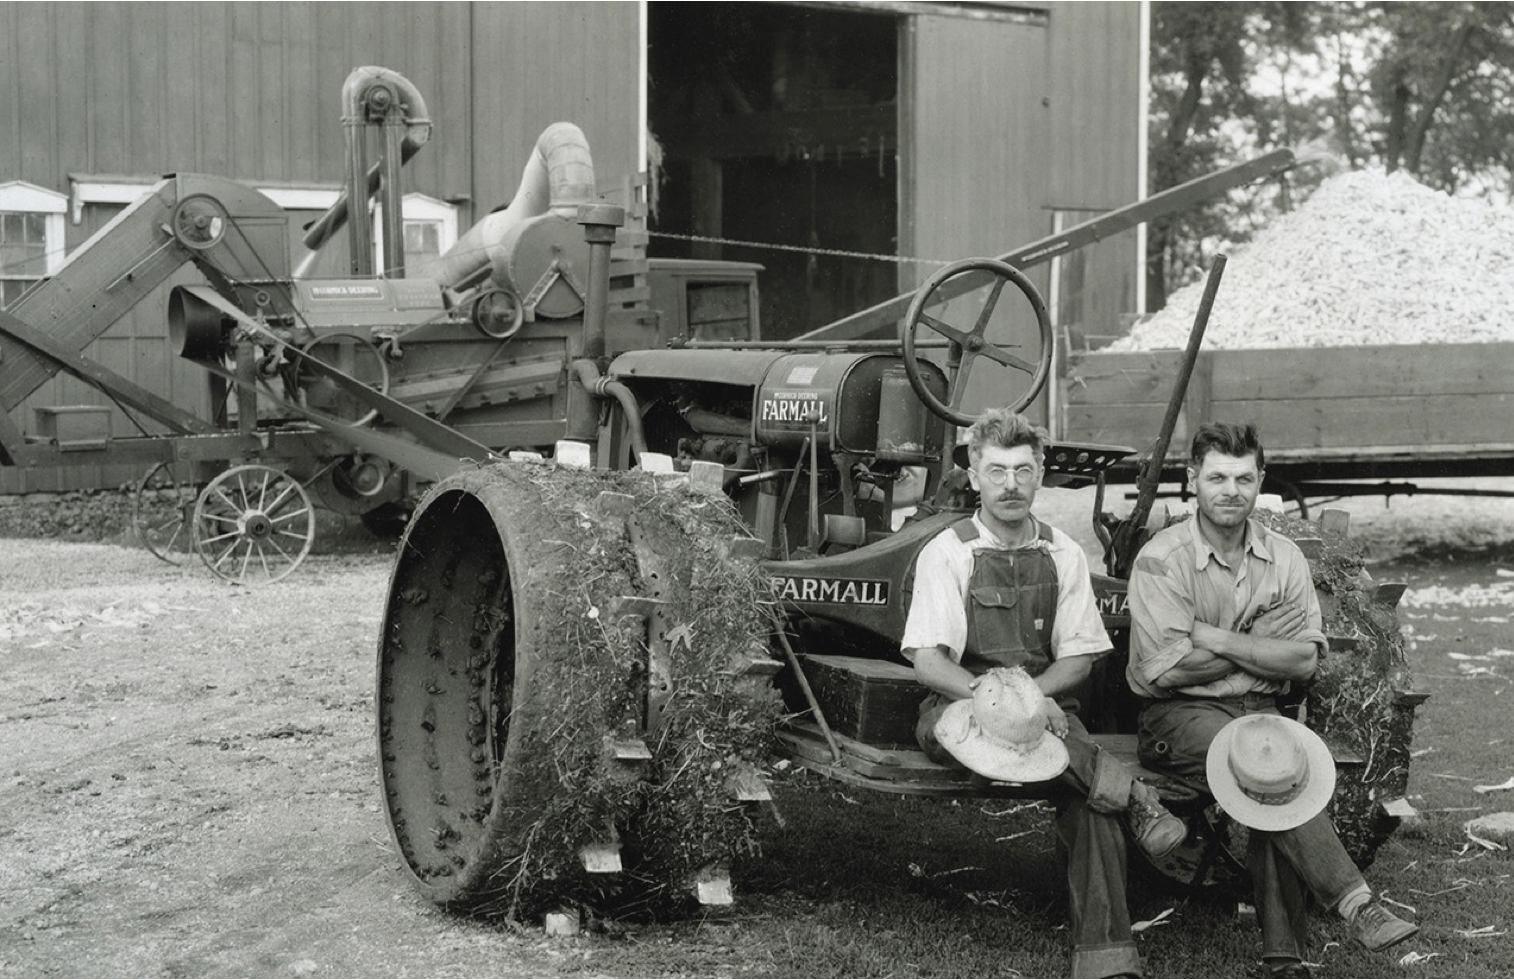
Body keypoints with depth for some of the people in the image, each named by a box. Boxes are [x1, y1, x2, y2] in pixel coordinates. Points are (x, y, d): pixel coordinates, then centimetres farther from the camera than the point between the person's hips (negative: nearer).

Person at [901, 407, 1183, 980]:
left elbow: (1079, 658, 7)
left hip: (1044, 704, 2)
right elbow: (927, 662, -11)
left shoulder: (1064, 556, 10)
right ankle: (1130, 796, -36)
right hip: (959, 712, -2)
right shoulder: (947, 554, -1)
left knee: (1088, 798, -29)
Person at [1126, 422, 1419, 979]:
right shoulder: (1160, 560, -5)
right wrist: (1258, 646, -4)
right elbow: (1168, 670, -13)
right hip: (1178, 716, -3)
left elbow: (1303, 661, -2)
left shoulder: (1285, 559, 8)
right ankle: (1354, 903, -32)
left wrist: (1216, 639, -10)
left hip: (1258, 708, 3)